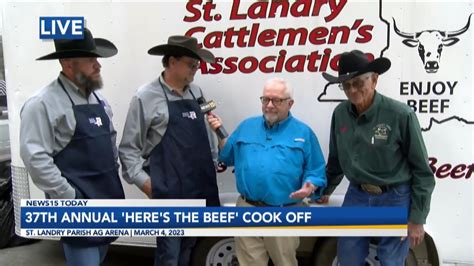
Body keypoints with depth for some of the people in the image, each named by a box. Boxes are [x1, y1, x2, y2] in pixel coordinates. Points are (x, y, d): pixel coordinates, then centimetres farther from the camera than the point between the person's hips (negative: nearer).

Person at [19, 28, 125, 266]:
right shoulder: (44, 103, -14)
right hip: (79, 205, -8)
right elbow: (35, 157, -19)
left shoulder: (98, 98, 12)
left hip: (107, 198, 8)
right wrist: (69, 197, -19)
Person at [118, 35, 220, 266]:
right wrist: (143, 181, -12)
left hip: (199, 187, 6)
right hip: (168, 191, -6)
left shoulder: (196, 92, 11)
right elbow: (128, 148, -6)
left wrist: (214, 162, 16)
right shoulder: (146, 97, -7)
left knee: (188, 247, 18)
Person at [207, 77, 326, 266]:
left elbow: (316, 171, 0)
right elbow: (228, 157, 16)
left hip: (284, 215, -2)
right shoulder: (246, 127, 10)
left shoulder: (303, 133, 1)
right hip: (247, 210, 3)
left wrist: (310, 187, -20)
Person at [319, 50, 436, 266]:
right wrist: (326, 190, 21)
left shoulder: (400, 114, -16)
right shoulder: (340, 113, -4)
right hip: (356, 196, 4)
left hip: (394, 199, -4)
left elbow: (422, 171, -10)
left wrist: (417, 218, -10)